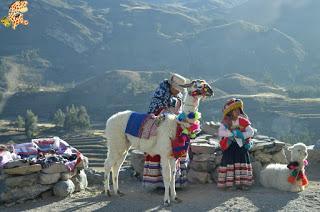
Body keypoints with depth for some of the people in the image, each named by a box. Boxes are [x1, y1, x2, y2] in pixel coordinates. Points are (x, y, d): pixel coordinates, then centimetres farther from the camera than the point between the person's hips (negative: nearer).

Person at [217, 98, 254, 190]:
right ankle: (230, 183, -2)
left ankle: (242, 182, 7)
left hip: (241, 145, 3)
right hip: (229, 145, -2)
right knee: (230, 162, -7)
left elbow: (251, 132, -5)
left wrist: (242, 135, -22)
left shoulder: (243, 121, 2)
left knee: (242, 161, 0)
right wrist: (233, 133, -29)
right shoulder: (226, 122, -5)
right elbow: (220, 132, -21)